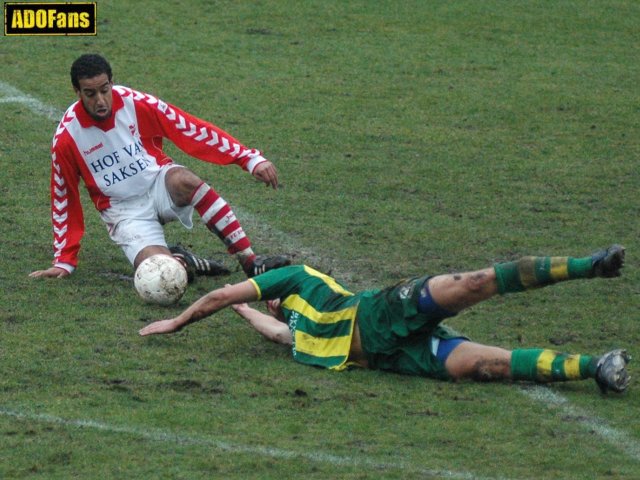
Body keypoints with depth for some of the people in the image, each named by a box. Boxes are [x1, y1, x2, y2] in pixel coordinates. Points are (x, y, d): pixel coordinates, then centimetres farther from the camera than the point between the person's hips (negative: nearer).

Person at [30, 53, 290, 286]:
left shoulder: (136, 104, -12)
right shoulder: (66, 138, -13)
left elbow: (194, 130, -11)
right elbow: (63, 199, -2)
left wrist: (251, 159, -17)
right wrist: (64, 261, 1)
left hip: (160, 184, 1)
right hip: (126, 212, -1)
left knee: (183, 180, -37)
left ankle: (249, 261, -30)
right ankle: (180, 261, 6)